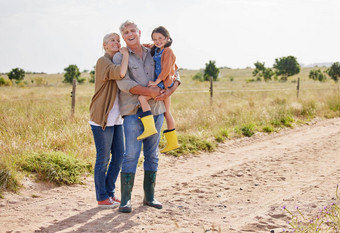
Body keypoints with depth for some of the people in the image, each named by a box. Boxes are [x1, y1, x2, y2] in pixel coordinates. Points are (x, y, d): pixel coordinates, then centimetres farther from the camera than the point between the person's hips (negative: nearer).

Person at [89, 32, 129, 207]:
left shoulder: (118, 62, 17)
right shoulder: (103, 61, -11)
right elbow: (120, 73, -29)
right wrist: (125, 55, -15)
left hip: (116, 119, 9)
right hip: (102, 119, -8)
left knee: (119, 156, 11)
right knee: (103, 159, 0)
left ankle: (110, 192, 23)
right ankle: (102, 197, 12)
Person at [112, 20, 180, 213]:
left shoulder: (154, 55, 14)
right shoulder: (120, 57, 2)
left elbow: (174, 75, 17)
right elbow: (124, 83, -12)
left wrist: (168, 92, -3)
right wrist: (150, 92, -18)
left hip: (156, 110, 4)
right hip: (134, 112, -4)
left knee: (152, 155, 8)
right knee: (131, 155, -9)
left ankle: (149, 196, 17)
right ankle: (125, 199, -3)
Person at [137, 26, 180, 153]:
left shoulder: (168, 51, -11)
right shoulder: (156, 50, 14)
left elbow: (166, 69, -19)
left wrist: (156, 82, -20)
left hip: (164, 83, -10)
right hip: (162, 84, 10)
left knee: (142, 97, -25)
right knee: (166, 112, 14)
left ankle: (150, 128, -34)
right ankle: (172, 142, 23)